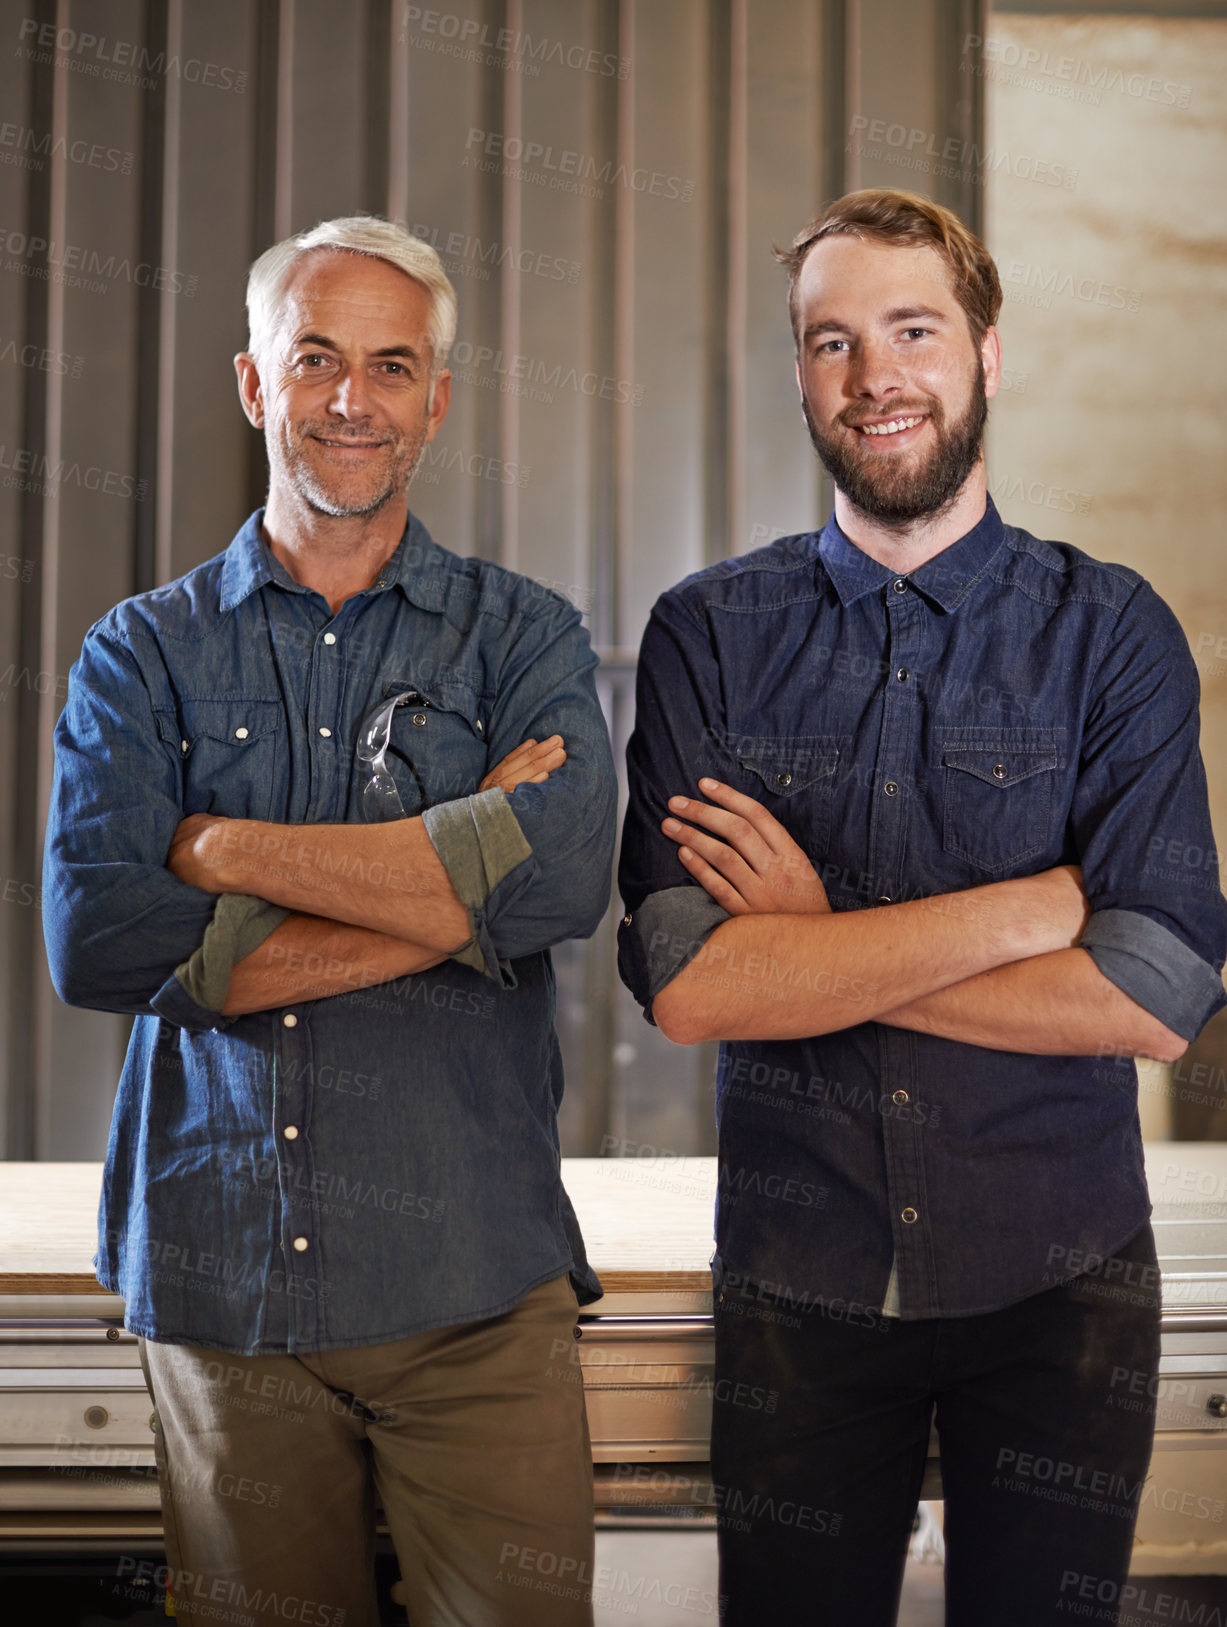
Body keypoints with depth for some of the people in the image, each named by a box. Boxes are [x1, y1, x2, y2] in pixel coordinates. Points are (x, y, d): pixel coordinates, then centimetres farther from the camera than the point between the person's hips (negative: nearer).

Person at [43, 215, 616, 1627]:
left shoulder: (523, 639, 5)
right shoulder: (144, 653, 7)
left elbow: (565, 872, -16)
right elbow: (95, 939, -10)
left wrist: (228, 848, -11)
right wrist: (457, 877, -12)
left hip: (476, 1288, -1)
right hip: (215, 1283, 1)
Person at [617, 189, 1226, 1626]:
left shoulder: (1111, 632, -4)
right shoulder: (710, 635, -3)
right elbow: (685, 982, -16)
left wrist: (816, 943, -15)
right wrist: (1045, 901, -17)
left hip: (1058, 1288, 0)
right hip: (795, 1283, 0)